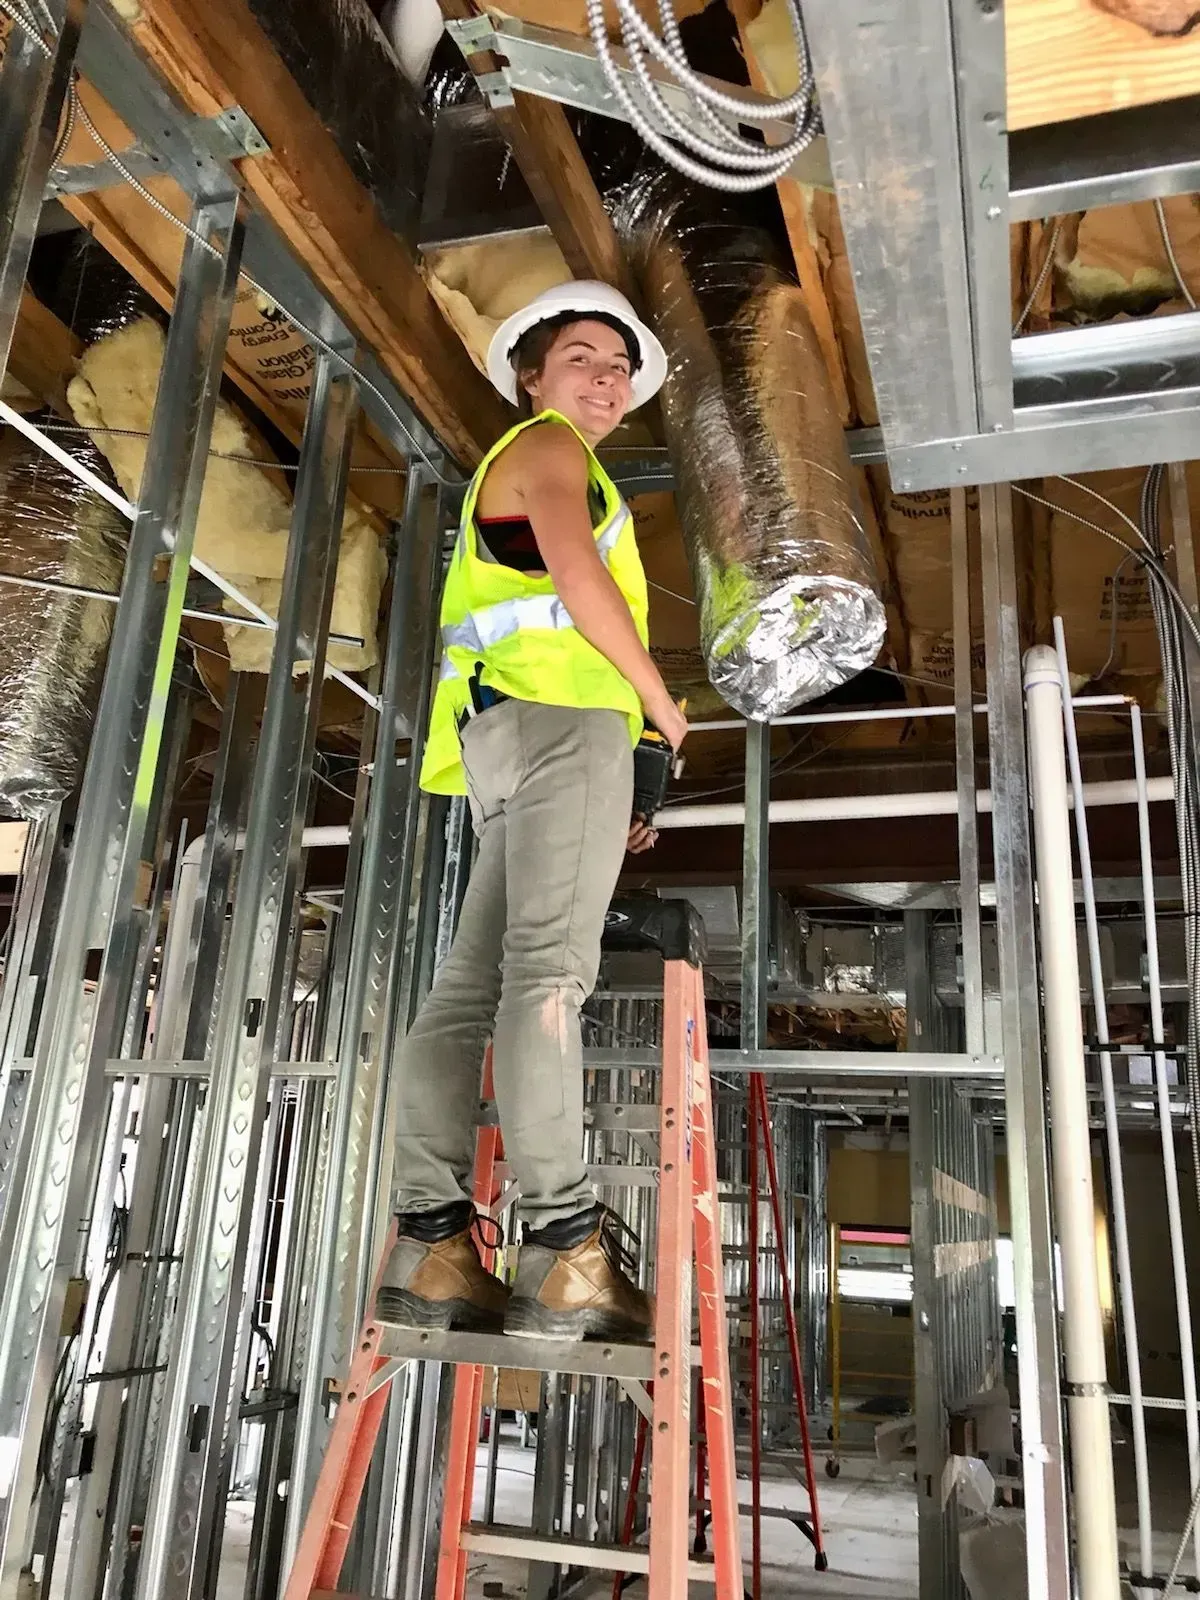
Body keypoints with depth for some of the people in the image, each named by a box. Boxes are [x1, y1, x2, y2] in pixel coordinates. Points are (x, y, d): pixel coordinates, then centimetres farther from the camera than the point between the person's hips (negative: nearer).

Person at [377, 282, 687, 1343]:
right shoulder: (546, 444, 9)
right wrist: (661, 700, -1)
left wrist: (610, 793, 20)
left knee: (475, 985, -3)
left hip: (512, 736, 9)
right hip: (555, 713, -9)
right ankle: (568, 1252, -22)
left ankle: (432, 1251, -5)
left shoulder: (561, 467, 36)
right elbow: (577, 573, -10)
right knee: (549, 968, -19)